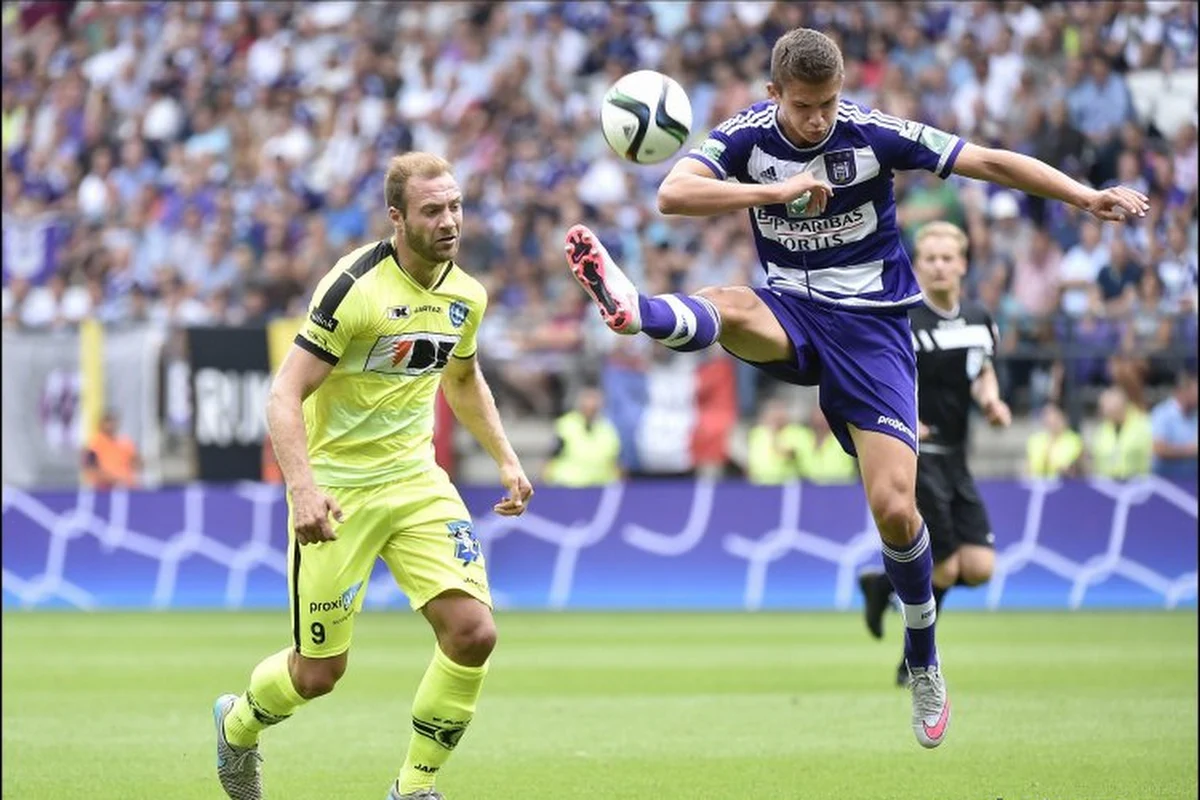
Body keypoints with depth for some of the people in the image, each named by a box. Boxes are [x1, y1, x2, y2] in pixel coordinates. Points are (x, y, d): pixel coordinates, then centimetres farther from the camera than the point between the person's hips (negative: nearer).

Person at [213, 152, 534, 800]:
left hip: (416, 480, 5)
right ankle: (238, 723, 36)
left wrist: (506, 459, 15)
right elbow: (284, 395, -20)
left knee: (473, 632, -13)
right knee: (319, 672, 1)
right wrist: (303, 489, -32)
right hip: (336, 491, -5)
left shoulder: (466, 295, 3)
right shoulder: (354, 287, -19)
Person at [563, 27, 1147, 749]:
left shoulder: (874, 134, -9)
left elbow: (992, 162, -7)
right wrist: (777, 190, -32)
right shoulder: (747, 136, -6)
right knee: (725, 310, -36)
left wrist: (1088, 197, -15)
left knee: (895, 508, -10)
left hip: (872, 324, -1)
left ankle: (925, 665, 11)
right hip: (790, 312, 1)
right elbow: (673, 194, -22)